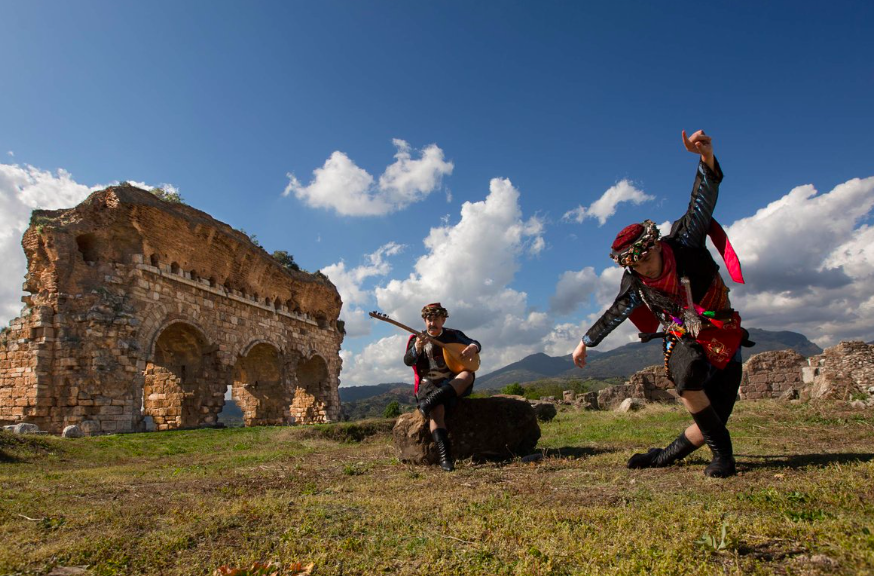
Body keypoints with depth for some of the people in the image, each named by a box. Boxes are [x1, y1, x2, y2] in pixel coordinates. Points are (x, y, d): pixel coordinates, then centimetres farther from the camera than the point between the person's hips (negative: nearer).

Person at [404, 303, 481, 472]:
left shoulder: (453, 335, 12)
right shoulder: (418, 339, 7)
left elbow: (475, 343, 16)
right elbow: (408, 361, -7)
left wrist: (473, 347, -10)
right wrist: (418, 348, -29)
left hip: (454, 383, 2)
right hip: (429, 384, -2)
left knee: (468, 374, -33)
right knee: (437, 409, -34)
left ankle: (431, 400, -45)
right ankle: (444, 456, -40)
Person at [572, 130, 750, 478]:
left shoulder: (685, 242, -14)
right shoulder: (634, 286, -8)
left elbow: (704, 200, -23)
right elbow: (613, 315, 7)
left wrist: (706, 156, -41)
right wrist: (585, 342, 16)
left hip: (723, 338, 0)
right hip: (683, 341, 0)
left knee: (712, 422, -5)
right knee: (689, 375, -34)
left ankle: (666, 455, 21)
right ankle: (722, 452, -12)